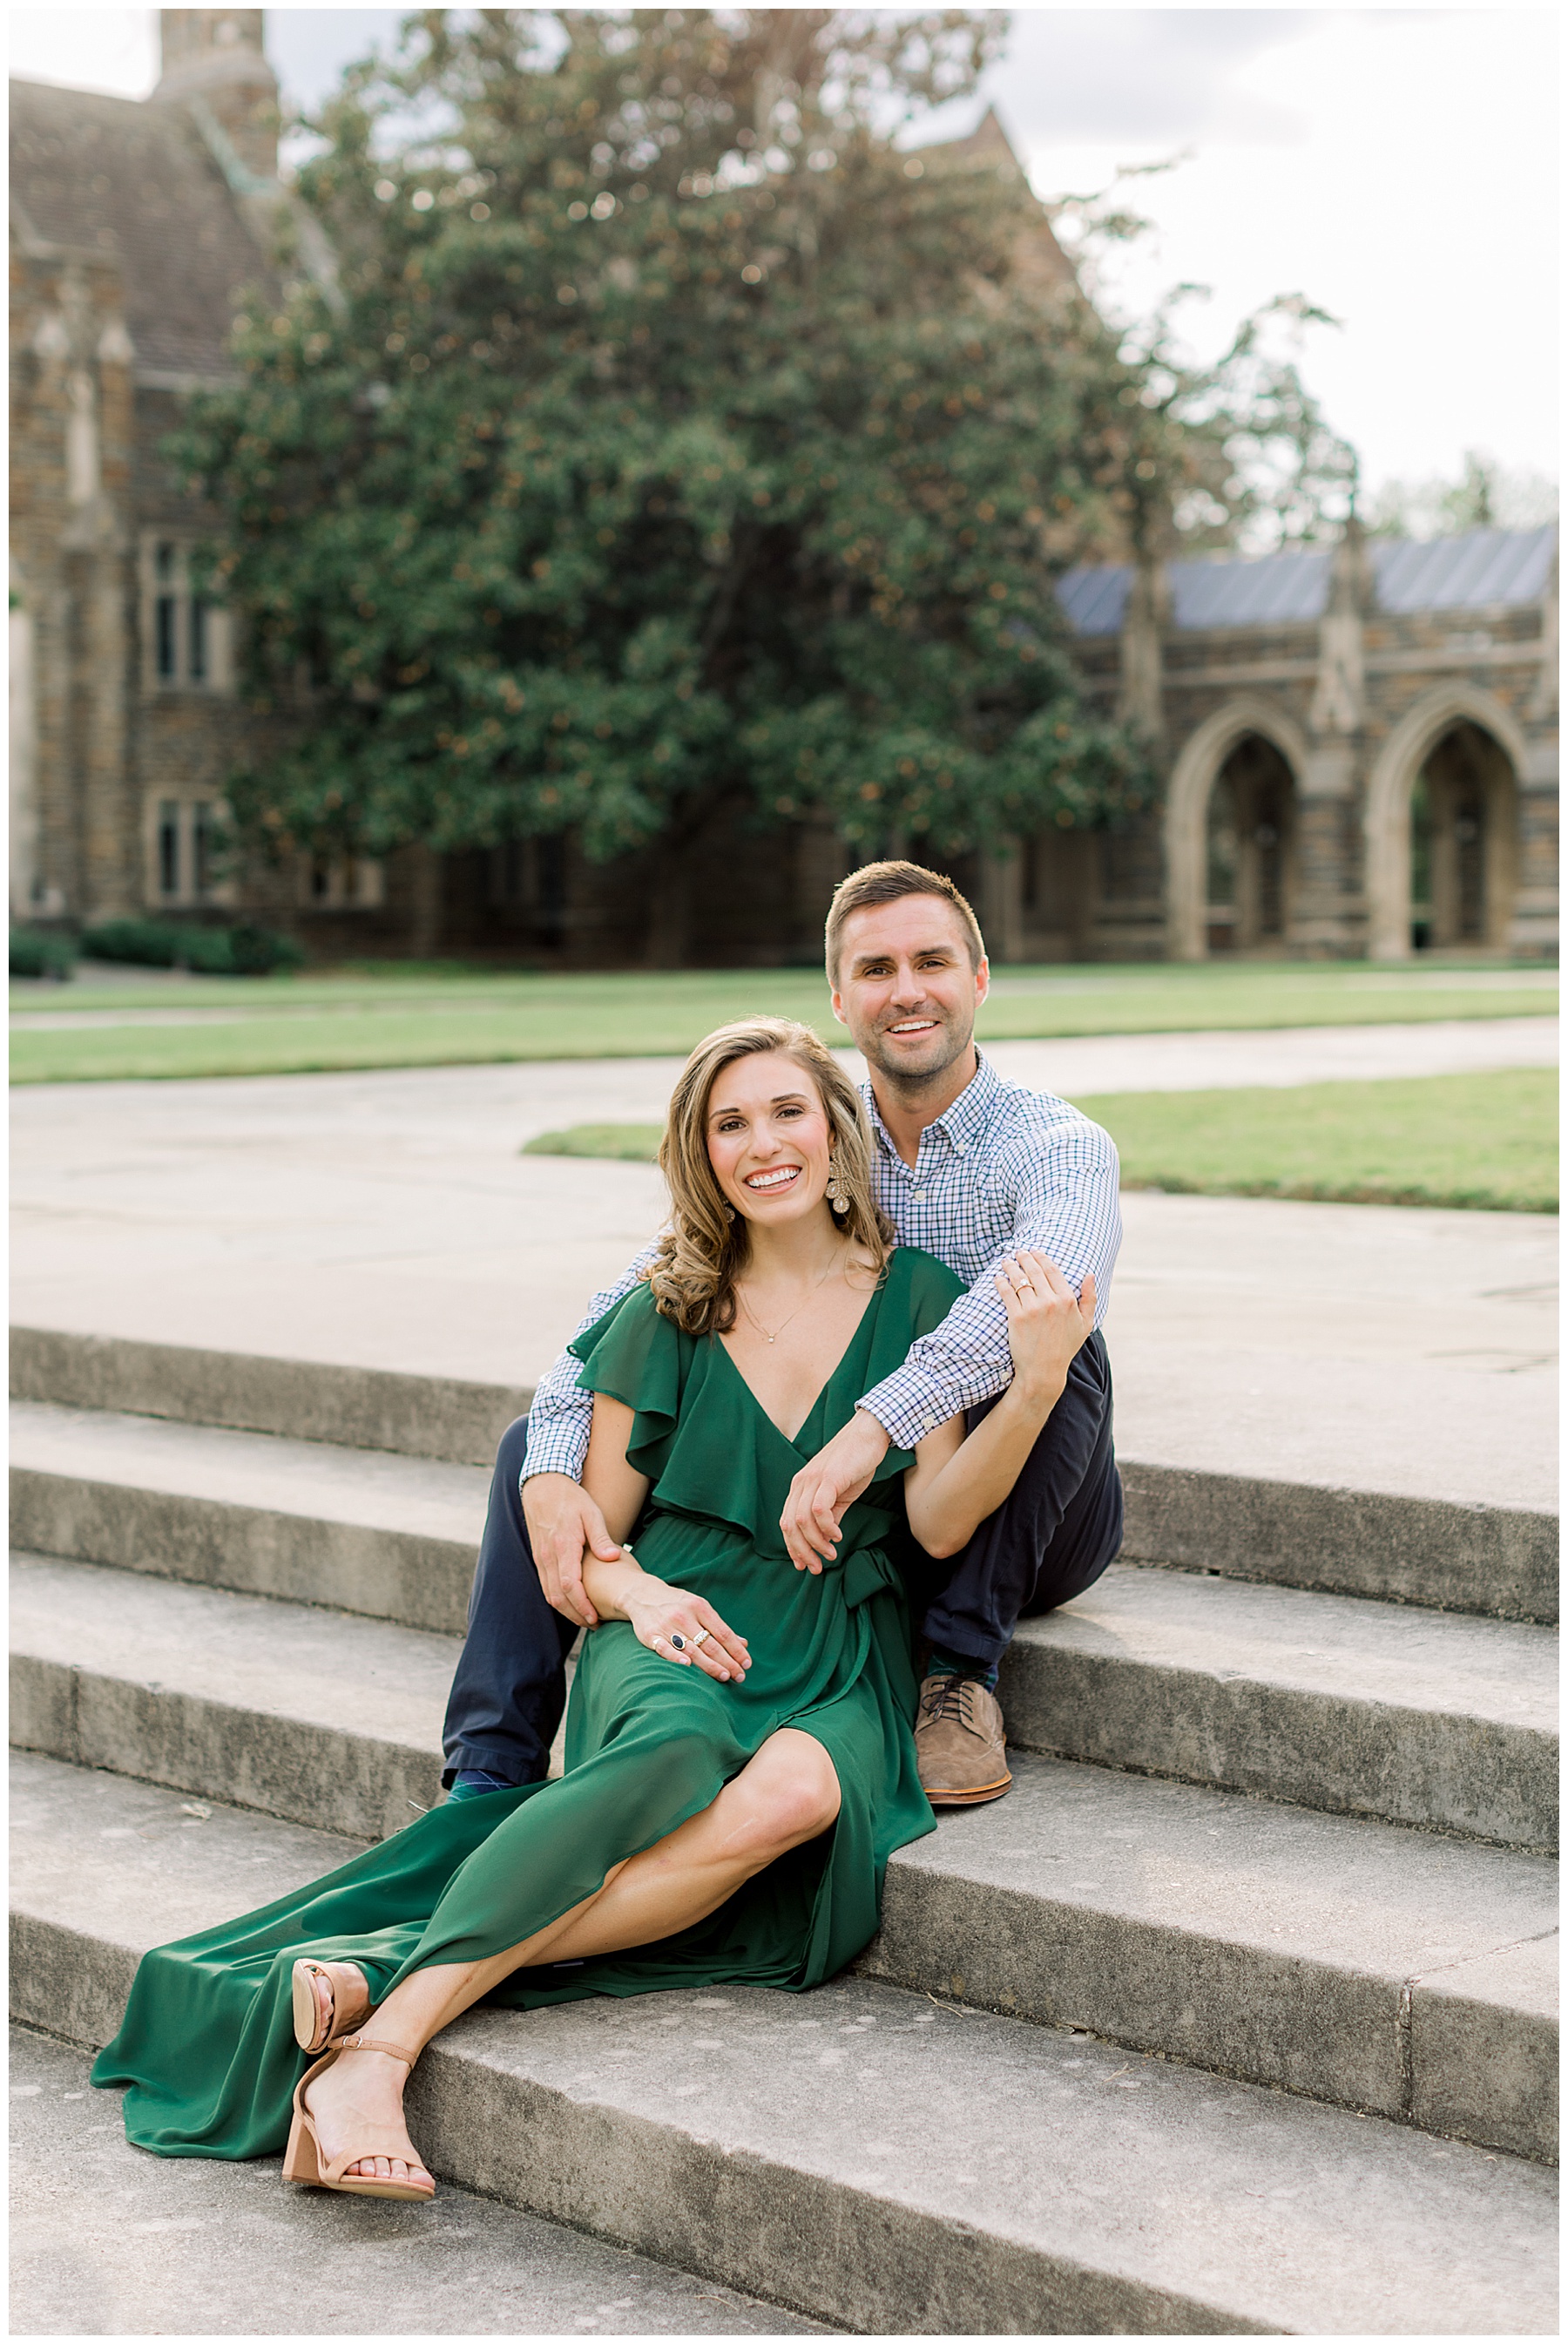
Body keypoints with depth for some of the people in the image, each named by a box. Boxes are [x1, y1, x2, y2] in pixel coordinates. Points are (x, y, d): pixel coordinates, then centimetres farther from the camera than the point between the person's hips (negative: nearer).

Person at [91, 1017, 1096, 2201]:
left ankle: (384, 1974, -44)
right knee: (678, 1752, -39)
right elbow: (582, 1536, 12)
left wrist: (1040, 1381, -17)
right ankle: (378, 2050, -48)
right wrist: (636, 1592, -11)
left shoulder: (915, 1296, 8)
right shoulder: (666, 1316, 8)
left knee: (798, 1792, -37)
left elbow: (937, 1521, -2)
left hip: (842, 1667, 1)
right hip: (678, 1633, 0)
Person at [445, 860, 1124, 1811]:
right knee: (545, 1441, -6)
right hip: (839, 1513, 4)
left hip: (1011, 1533, -4)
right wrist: (553, 1475, -26)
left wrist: (871, 1427, -52)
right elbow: (627, 1306, -7)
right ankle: (492, 1778, -9)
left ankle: (962, 1673, -23)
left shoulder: (1058, 1145, -13)